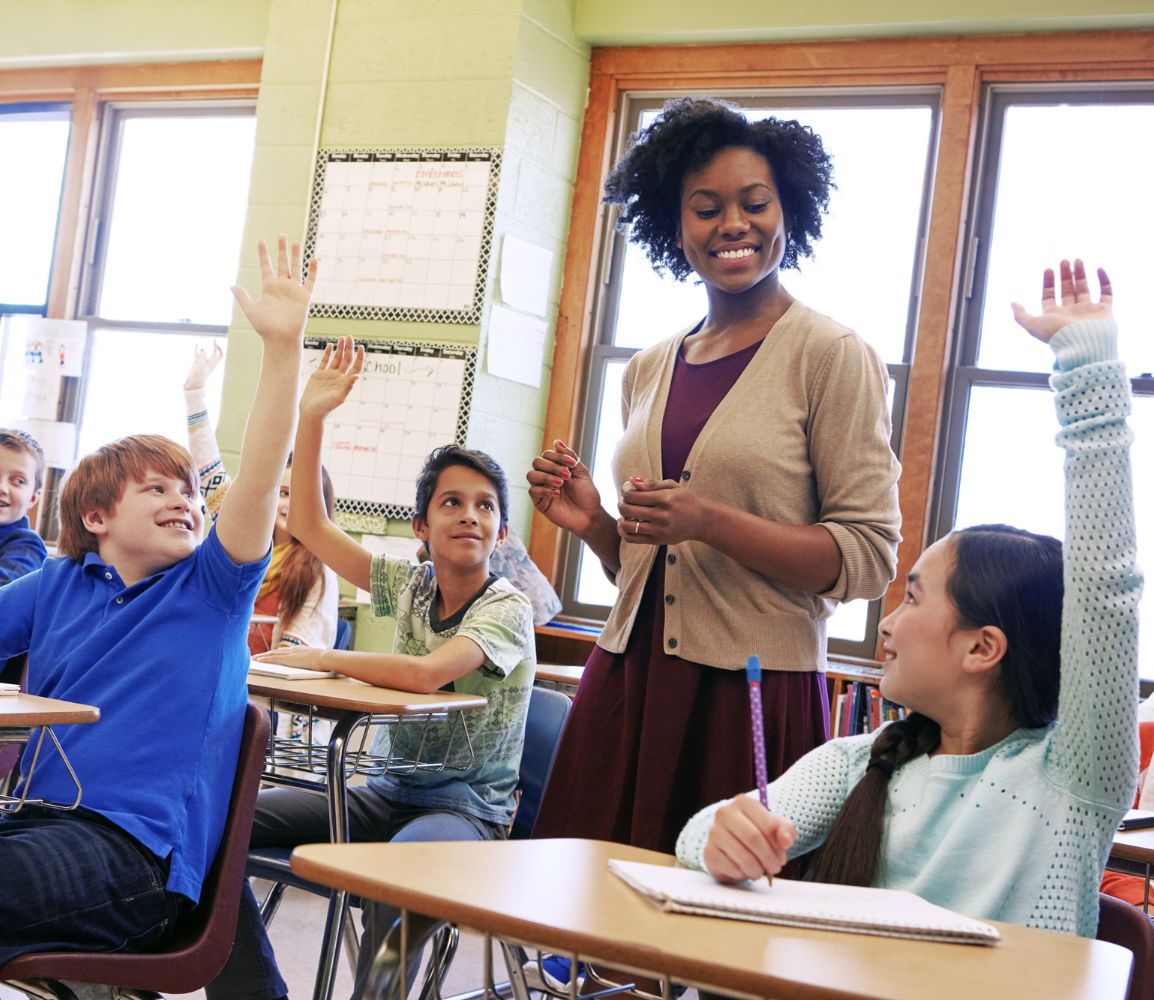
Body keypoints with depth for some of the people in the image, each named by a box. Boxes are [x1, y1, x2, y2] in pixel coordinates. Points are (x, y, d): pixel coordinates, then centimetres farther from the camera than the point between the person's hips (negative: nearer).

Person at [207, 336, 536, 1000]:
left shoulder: (507, 609, -12)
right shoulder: (411, 585, 6)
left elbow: (427, 673, -29)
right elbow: (310, 526, 4)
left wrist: (318, 658, -16)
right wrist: (312, 418, -4)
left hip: (470, 809, -6)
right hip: (391, 793, 7)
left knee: (404, 862, -42)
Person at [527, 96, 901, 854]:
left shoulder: (832, 356, -4)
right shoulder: (649, 371, 14)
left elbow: (868, 556, -10)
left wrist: (709, 521, -18)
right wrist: (593, 523, 2)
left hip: (755, 697, -5)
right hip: (628, 683, 5)